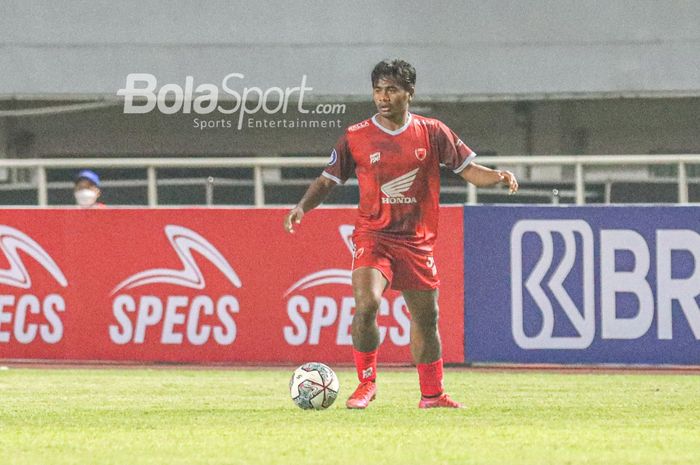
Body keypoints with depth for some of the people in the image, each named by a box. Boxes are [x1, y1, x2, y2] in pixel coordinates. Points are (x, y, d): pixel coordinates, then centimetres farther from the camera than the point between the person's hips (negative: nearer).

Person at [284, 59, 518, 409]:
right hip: (373, 235, -2)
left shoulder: (432, 133, 2)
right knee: (366, 304, -24)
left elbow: (468, 169, 4)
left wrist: (499, 176, -16)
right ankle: (366, 383, -8)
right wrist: (303, 206, -10)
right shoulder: (356, 137, 0)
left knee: (426, 319, 10)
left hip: (417, 241, 2)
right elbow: (327, 180, 6)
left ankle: (432, 393, 27)